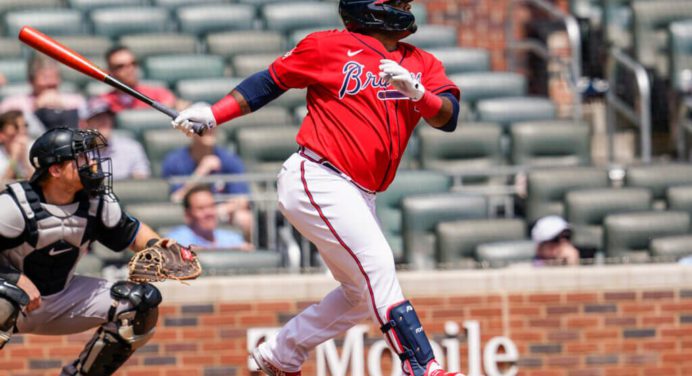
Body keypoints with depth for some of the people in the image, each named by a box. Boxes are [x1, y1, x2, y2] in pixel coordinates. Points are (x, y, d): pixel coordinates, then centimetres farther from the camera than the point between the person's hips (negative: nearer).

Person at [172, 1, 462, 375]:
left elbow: (448, 116, -2)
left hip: (358, 196, 7)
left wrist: (416, 91, -22)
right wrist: (213, 114, -2)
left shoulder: (422, 65, 10)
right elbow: (272, 79, 6)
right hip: (316, 179, -7)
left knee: (361, 294, 13)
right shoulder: (330, 46, -2)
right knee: (376, 265, -19)